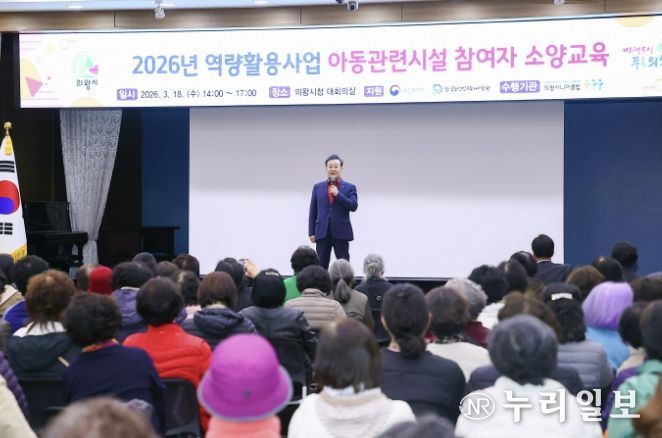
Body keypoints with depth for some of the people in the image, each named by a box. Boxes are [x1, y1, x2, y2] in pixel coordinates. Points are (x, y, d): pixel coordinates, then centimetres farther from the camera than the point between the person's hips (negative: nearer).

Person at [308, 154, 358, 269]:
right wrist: (311, 232, 4)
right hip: (322, 232, 2)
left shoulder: (349, 187, 6)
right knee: (321, 266, 3)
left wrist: (338, 194, -14)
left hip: (341, 232, -2)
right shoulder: (318, 187, 11)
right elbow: (313, 211, 11)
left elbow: (353, 206, -6)